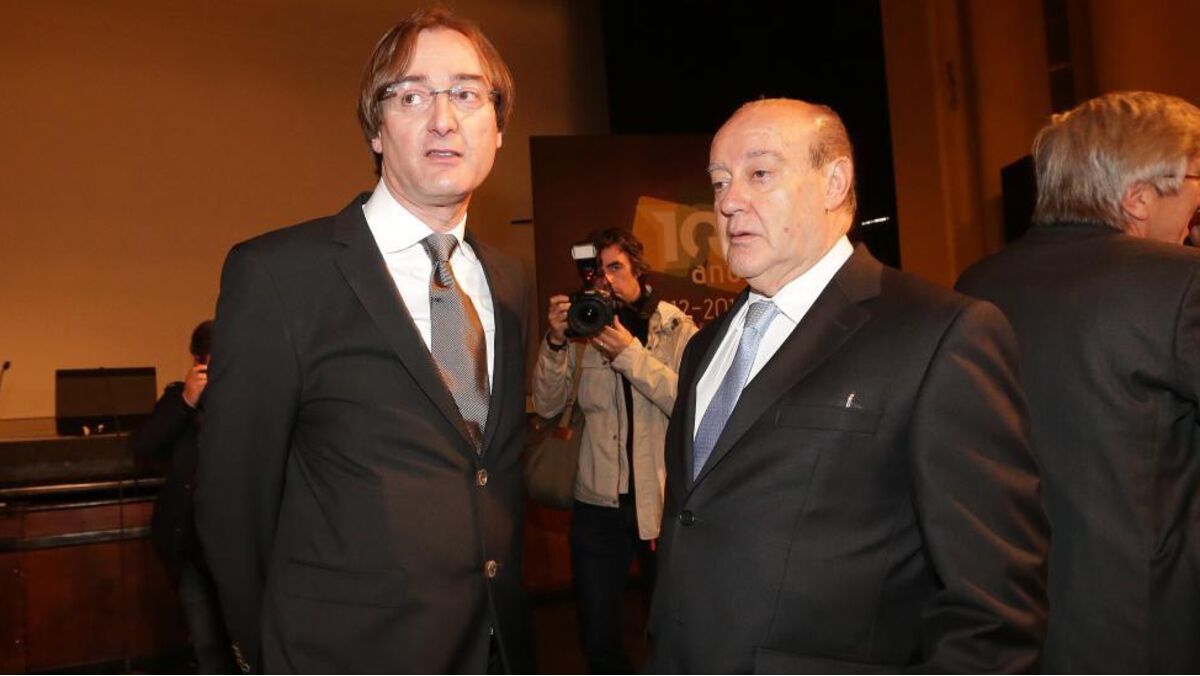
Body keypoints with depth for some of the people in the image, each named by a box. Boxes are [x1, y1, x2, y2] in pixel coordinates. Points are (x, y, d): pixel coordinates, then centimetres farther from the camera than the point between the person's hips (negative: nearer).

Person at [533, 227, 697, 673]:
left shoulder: (679, 329, -1)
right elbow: (547, 406, -1)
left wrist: (632, 353, -21)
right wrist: (555, 341, -14)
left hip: (662, 500, -2)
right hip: (598, 502, 2)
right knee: (597, 637, 10)